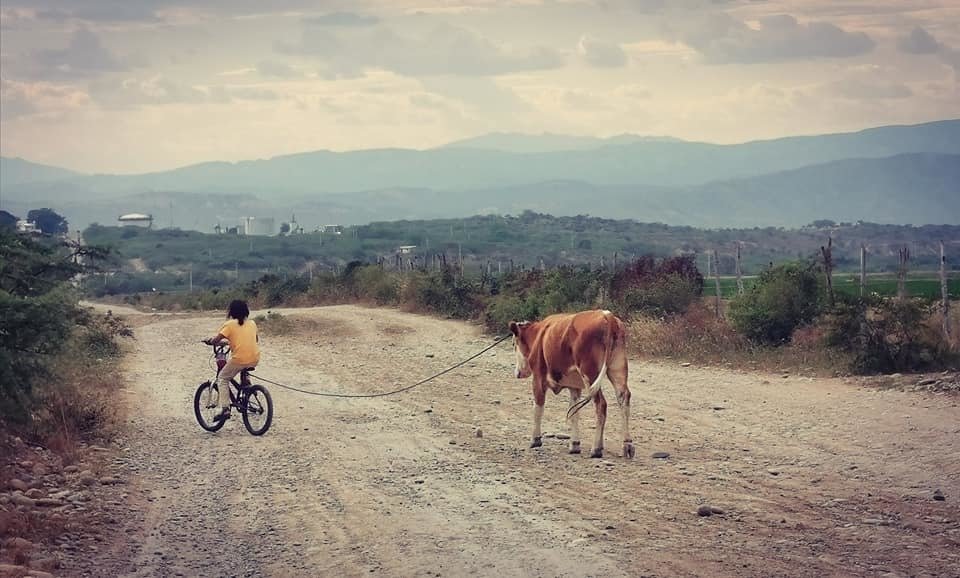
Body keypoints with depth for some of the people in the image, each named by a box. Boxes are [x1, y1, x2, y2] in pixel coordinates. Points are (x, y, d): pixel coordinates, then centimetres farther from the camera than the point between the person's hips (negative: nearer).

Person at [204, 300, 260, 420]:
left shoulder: (230, 324, -1)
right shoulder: (252, 323, 13)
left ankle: (225, 409, -2)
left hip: (239, 359, -5)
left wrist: (209, 341, 14)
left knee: (222, 379, 11)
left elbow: (216, 339, -7)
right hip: (255, 359, 5)